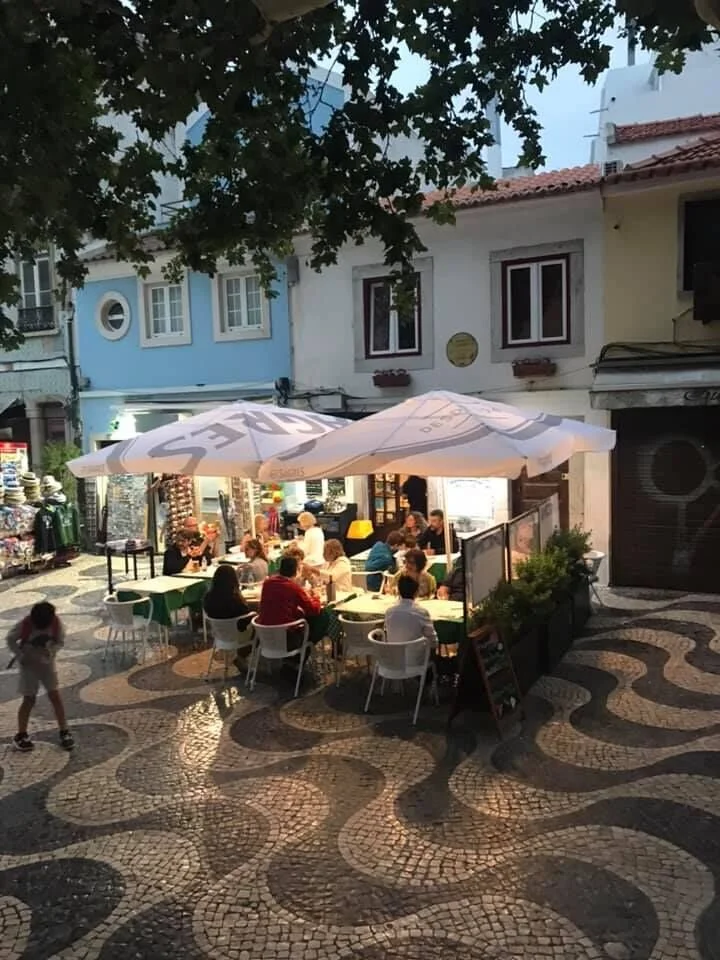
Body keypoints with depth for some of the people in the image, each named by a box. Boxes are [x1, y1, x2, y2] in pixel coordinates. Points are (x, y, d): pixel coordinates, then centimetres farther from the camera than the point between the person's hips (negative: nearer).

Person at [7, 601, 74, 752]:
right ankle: (21, 735, 16)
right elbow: (10, 639, -9)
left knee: (55, 695, -3)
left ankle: (64, 732, 6)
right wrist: (21, 656, -18)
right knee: (29, 699, 0)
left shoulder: (57, 622, -20)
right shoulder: (24, 625, -24)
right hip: (28, 663, -1)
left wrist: (51, 651, -26)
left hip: (46, 661, 2)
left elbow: (60, 641, -7)